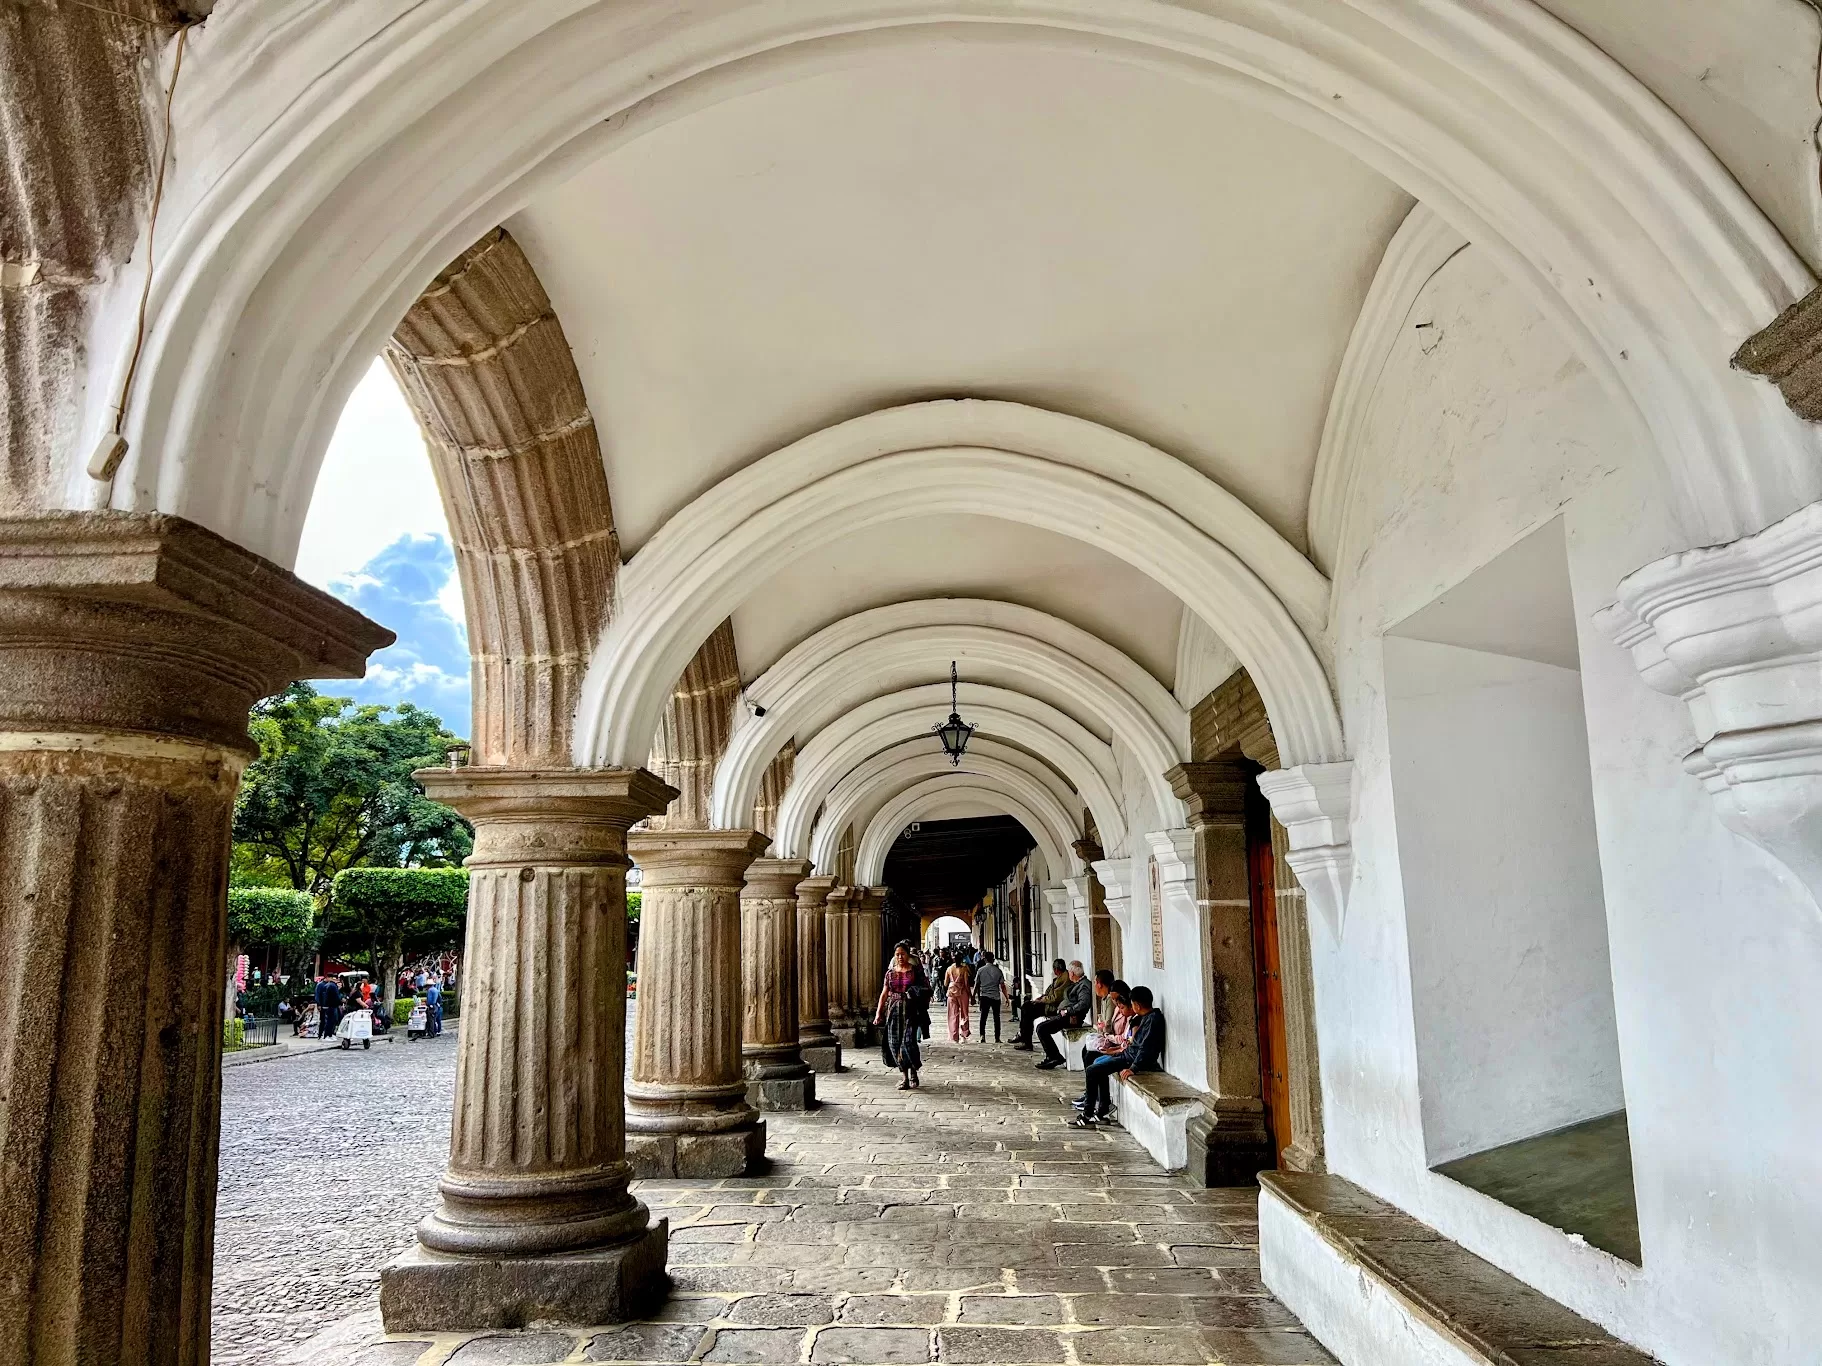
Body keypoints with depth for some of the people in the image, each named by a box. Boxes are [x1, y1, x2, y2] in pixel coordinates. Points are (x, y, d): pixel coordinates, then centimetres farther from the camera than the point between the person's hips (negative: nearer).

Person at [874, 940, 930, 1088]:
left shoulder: (916, 970, 2)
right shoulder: (890, 972, 9)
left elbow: (925, 989, 10)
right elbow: (884, 993, 9)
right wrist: (878, 1012, 3)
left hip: (910, 1010, -3)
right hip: (893, 1010, 3)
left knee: (908, 1042, -13)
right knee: (895, 1043, -1)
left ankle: (913, 1072, 11)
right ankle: (905, 1077, 10)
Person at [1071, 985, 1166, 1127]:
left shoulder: (1153, 1019, -21)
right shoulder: (1147, 1016, 10)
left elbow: (1146, 1048, -27)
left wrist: (1132, 1068, -28)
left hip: (1134, 1059, -11)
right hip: (1130, 1053, 11)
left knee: (1092, 1070, -12)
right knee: (1098, 1062, 22)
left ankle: (1087, 1117, -4)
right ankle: (1103, 1112, 17)